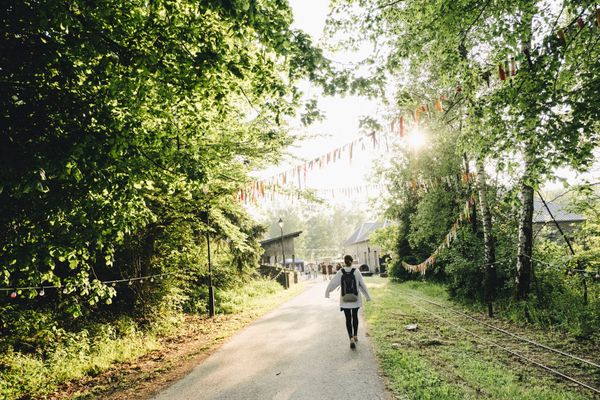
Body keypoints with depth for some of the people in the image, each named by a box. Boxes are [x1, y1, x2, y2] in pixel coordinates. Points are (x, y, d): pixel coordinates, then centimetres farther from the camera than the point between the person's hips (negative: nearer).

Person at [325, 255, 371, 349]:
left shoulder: (340, 272, -10)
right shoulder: (356, 271, -10)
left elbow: (333, 283, -2)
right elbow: (363, 284, -5)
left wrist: (327, 292, 14)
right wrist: (368, 296, 7)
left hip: (345, 300, -1)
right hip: (355, 299, 1)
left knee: (348, 319, 5)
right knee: (355, 316, 21)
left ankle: (351, 338, -11)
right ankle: (355, 335, 34)